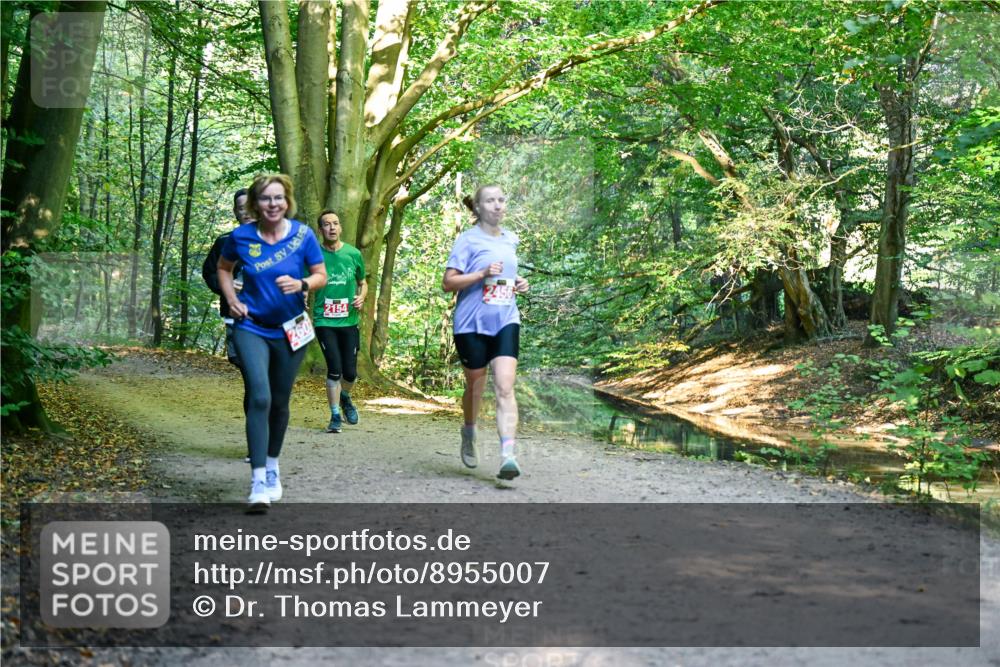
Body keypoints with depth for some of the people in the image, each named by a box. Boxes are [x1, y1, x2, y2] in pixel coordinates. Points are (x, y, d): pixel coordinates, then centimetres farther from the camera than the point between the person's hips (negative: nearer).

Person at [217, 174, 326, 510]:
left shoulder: (302, 234, -8)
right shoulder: (241, 236, -6)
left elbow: (321, 275, -1)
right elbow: (223, 268, 13)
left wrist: (301, 284, -22)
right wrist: (232, 299, -1)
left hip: (290, 330, 2)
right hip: (252, 328, -1)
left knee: (279, 402, 14)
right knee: (259, 398, -17)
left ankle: (272, 468, 35)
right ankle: (258, 481, -16)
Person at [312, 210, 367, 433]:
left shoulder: (353, 254, 4)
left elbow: (362, 283, 16)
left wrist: (361, 297, -4)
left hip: (349, 321, 2)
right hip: (324, 321, -2)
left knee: (350, 372, 1)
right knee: (334, 369, -9)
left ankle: (345, 397, 36)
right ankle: (335, 416, 8)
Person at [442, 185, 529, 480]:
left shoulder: (511, 239, 12)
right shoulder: (468, 239, -5)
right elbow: (447, 282, -9)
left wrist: (518, 284, 7)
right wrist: (482, 274, -21)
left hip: (505, 322, 3)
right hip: (472, 323, -3)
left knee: (505, 387, -12)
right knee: (475, 387, 12)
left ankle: (508, 456, -21)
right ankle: (469, 436, 40)